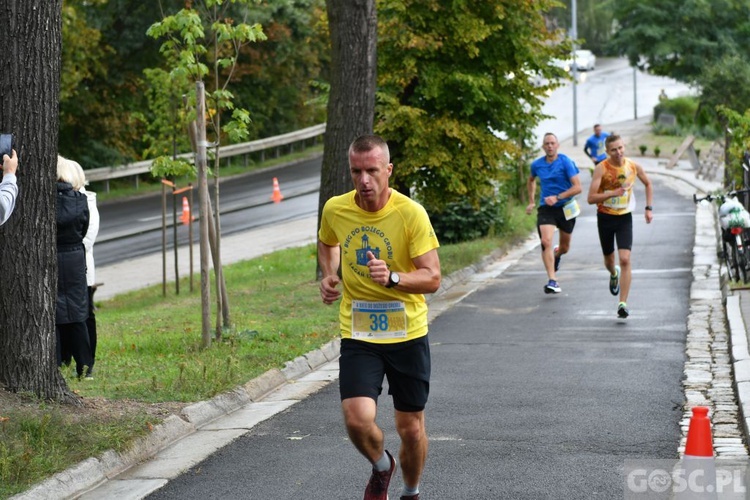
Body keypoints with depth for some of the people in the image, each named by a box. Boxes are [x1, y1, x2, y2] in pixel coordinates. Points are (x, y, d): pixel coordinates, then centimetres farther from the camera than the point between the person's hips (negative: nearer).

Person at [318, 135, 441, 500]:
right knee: (357, 419, -18)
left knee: (411, 428, 8)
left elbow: (432, 278, -15)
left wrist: (392, 278, -32)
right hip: (358, 335, 1)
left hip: (408, 335, -1)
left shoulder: (411, 213, -14)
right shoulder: (335, 210, -3)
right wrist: (329, 275, 4)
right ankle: (381, 467, 17)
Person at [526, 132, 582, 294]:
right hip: (546, 208, 1)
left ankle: (556, 255, 52)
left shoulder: (566, 162, -10)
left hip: (565, 208, -1)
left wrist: (557, 197, -23)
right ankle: (552, 281, -23)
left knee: (564, 248, 13)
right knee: (546, 242, -22)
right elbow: (531, 180, 26)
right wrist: (531, 201, 21)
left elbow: (577, 187, -15)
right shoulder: (537, 165, 2)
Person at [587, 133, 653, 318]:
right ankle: (614, 274, 54)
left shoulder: (633, 166, -5)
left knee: (625, 260, -15)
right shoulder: (601, 169, -15)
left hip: (625, 218, 0)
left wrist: (649, 208, 8)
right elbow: (591, 198, -20)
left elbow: (648, 184, 15)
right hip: (605, 218, 0)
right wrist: (613, 193, -31)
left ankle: (623, 303, -13)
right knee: (609, 259, 16)